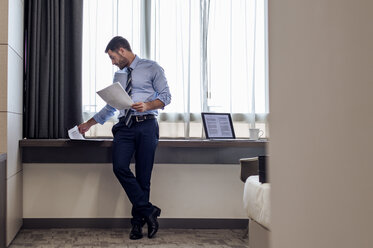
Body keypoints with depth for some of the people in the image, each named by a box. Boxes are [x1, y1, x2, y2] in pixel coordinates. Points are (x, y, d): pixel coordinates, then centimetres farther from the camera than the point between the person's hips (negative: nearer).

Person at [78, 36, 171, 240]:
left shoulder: (152, 68, 5)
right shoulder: (118, 75, 22)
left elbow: (166, 96, 0)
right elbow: (111, 106, 28)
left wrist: (147, 105, -18)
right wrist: (89, 123, 27)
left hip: (146, 126, -4)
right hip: (124, 127, 4)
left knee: (143, 175, -5)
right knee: (119, 167, -18)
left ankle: (138, 221, 8)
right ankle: (148, 211, -10)